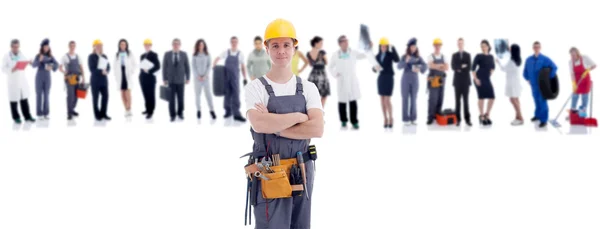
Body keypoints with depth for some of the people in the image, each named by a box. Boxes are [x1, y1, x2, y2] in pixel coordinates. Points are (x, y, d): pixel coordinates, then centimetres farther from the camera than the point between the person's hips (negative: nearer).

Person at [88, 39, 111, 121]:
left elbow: (108, 67, 7)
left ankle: (103, 114, 11)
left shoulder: (104, 56, 10)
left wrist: (106, 71, -14)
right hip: (95, 80, -5)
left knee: (105, 96, 0)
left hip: (104, 80, 5)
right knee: (95, 97, 2)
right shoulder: (91, 57, -6)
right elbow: (92, 69, -13)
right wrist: (101, 71, -20)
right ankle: (97, 115, 9)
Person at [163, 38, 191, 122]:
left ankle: (180, 113, 24)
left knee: (180, 98, 6)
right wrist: (164, 79, -3)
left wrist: (188, 78, 0)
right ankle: (172, 115, 5)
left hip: (180, 80, 1)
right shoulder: (167, 54, -3)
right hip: (171, 80, -1)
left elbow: (187, 67, 2)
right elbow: (164, 67, 0)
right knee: (172, 98, -3)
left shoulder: (184, 54, -3)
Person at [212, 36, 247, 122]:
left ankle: (236, 114, -17)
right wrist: (213, 68, -8)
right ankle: (228, 111, 20)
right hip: (226, 76, 1)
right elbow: (217, 59, 8)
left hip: (235, 77, -1)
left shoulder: (240, 54, 2)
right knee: (227, 94, 5)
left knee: (236, 95, -11)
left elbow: (243, 67, 6)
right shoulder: (226, 52, 4)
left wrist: (245, 78, 3)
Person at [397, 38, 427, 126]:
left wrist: (420, 69, -30)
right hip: (405, 80, -2)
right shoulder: (404, 57, -3)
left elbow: (425, 66, -9)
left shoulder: (418, 57, 2)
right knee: (405, 99, -2)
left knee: (413, 99, 5)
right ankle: (405, 119, -1)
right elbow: (399, 66, -14)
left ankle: (413, 119, 10)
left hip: (415, 80, 2)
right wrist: (406, 61, -30)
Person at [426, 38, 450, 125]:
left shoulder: (443, 57, 12)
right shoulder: (431, 57, -1)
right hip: (433, 80, -5)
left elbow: (447, 67, -1)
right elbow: (430, 65, -21)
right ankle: (430, 118, -8)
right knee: (433, 100, -10)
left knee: (440, 99, 5)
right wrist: (441, 65, -14)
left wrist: (437, 66, -14)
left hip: (442, 80, 5)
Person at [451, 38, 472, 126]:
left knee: (466, 100, -1)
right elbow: (453, 67, -3)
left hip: (466, 80, 0)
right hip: (457, 80, 0)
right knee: (458, 100, -1)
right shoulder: (454, 55, 10)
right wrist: (462, 66, -12)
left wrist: (459, 68, -8)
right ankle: (458, 119, 0)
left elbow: (469, 67, -4)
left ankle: (467, 119, -1)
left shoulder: (468, 55, 8)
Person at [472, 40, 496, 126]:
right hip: (479, 79, -5)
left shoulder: (491, 57, 9)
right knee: (481, 97, -3)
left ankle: (487, 115, 15)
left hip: (487, 79, 5)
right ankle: (481, 117, 9)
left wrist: (490, 74, 15)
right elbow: (473, 68, -9)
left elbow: (493, 67, 25)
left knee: (492, 97, 0)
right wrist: (475, 78, -15)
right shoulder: (478, 56, -6)